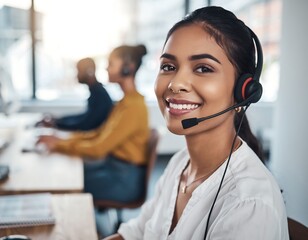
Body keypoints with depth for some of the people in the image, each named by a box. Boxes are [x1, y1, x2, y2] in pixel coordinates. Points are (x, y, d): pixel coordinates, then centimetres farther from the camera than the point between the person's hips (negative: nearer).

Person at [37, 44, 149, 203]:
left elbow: (98, 148, -23)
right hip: (113, 164, 8)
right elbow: (102, 133, 9)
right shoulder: (127, 100, 7)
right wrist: (64, 140, -1)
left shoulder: (133, 106, -23)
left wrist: (59, 145, -13)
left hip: (124, 178, -8)